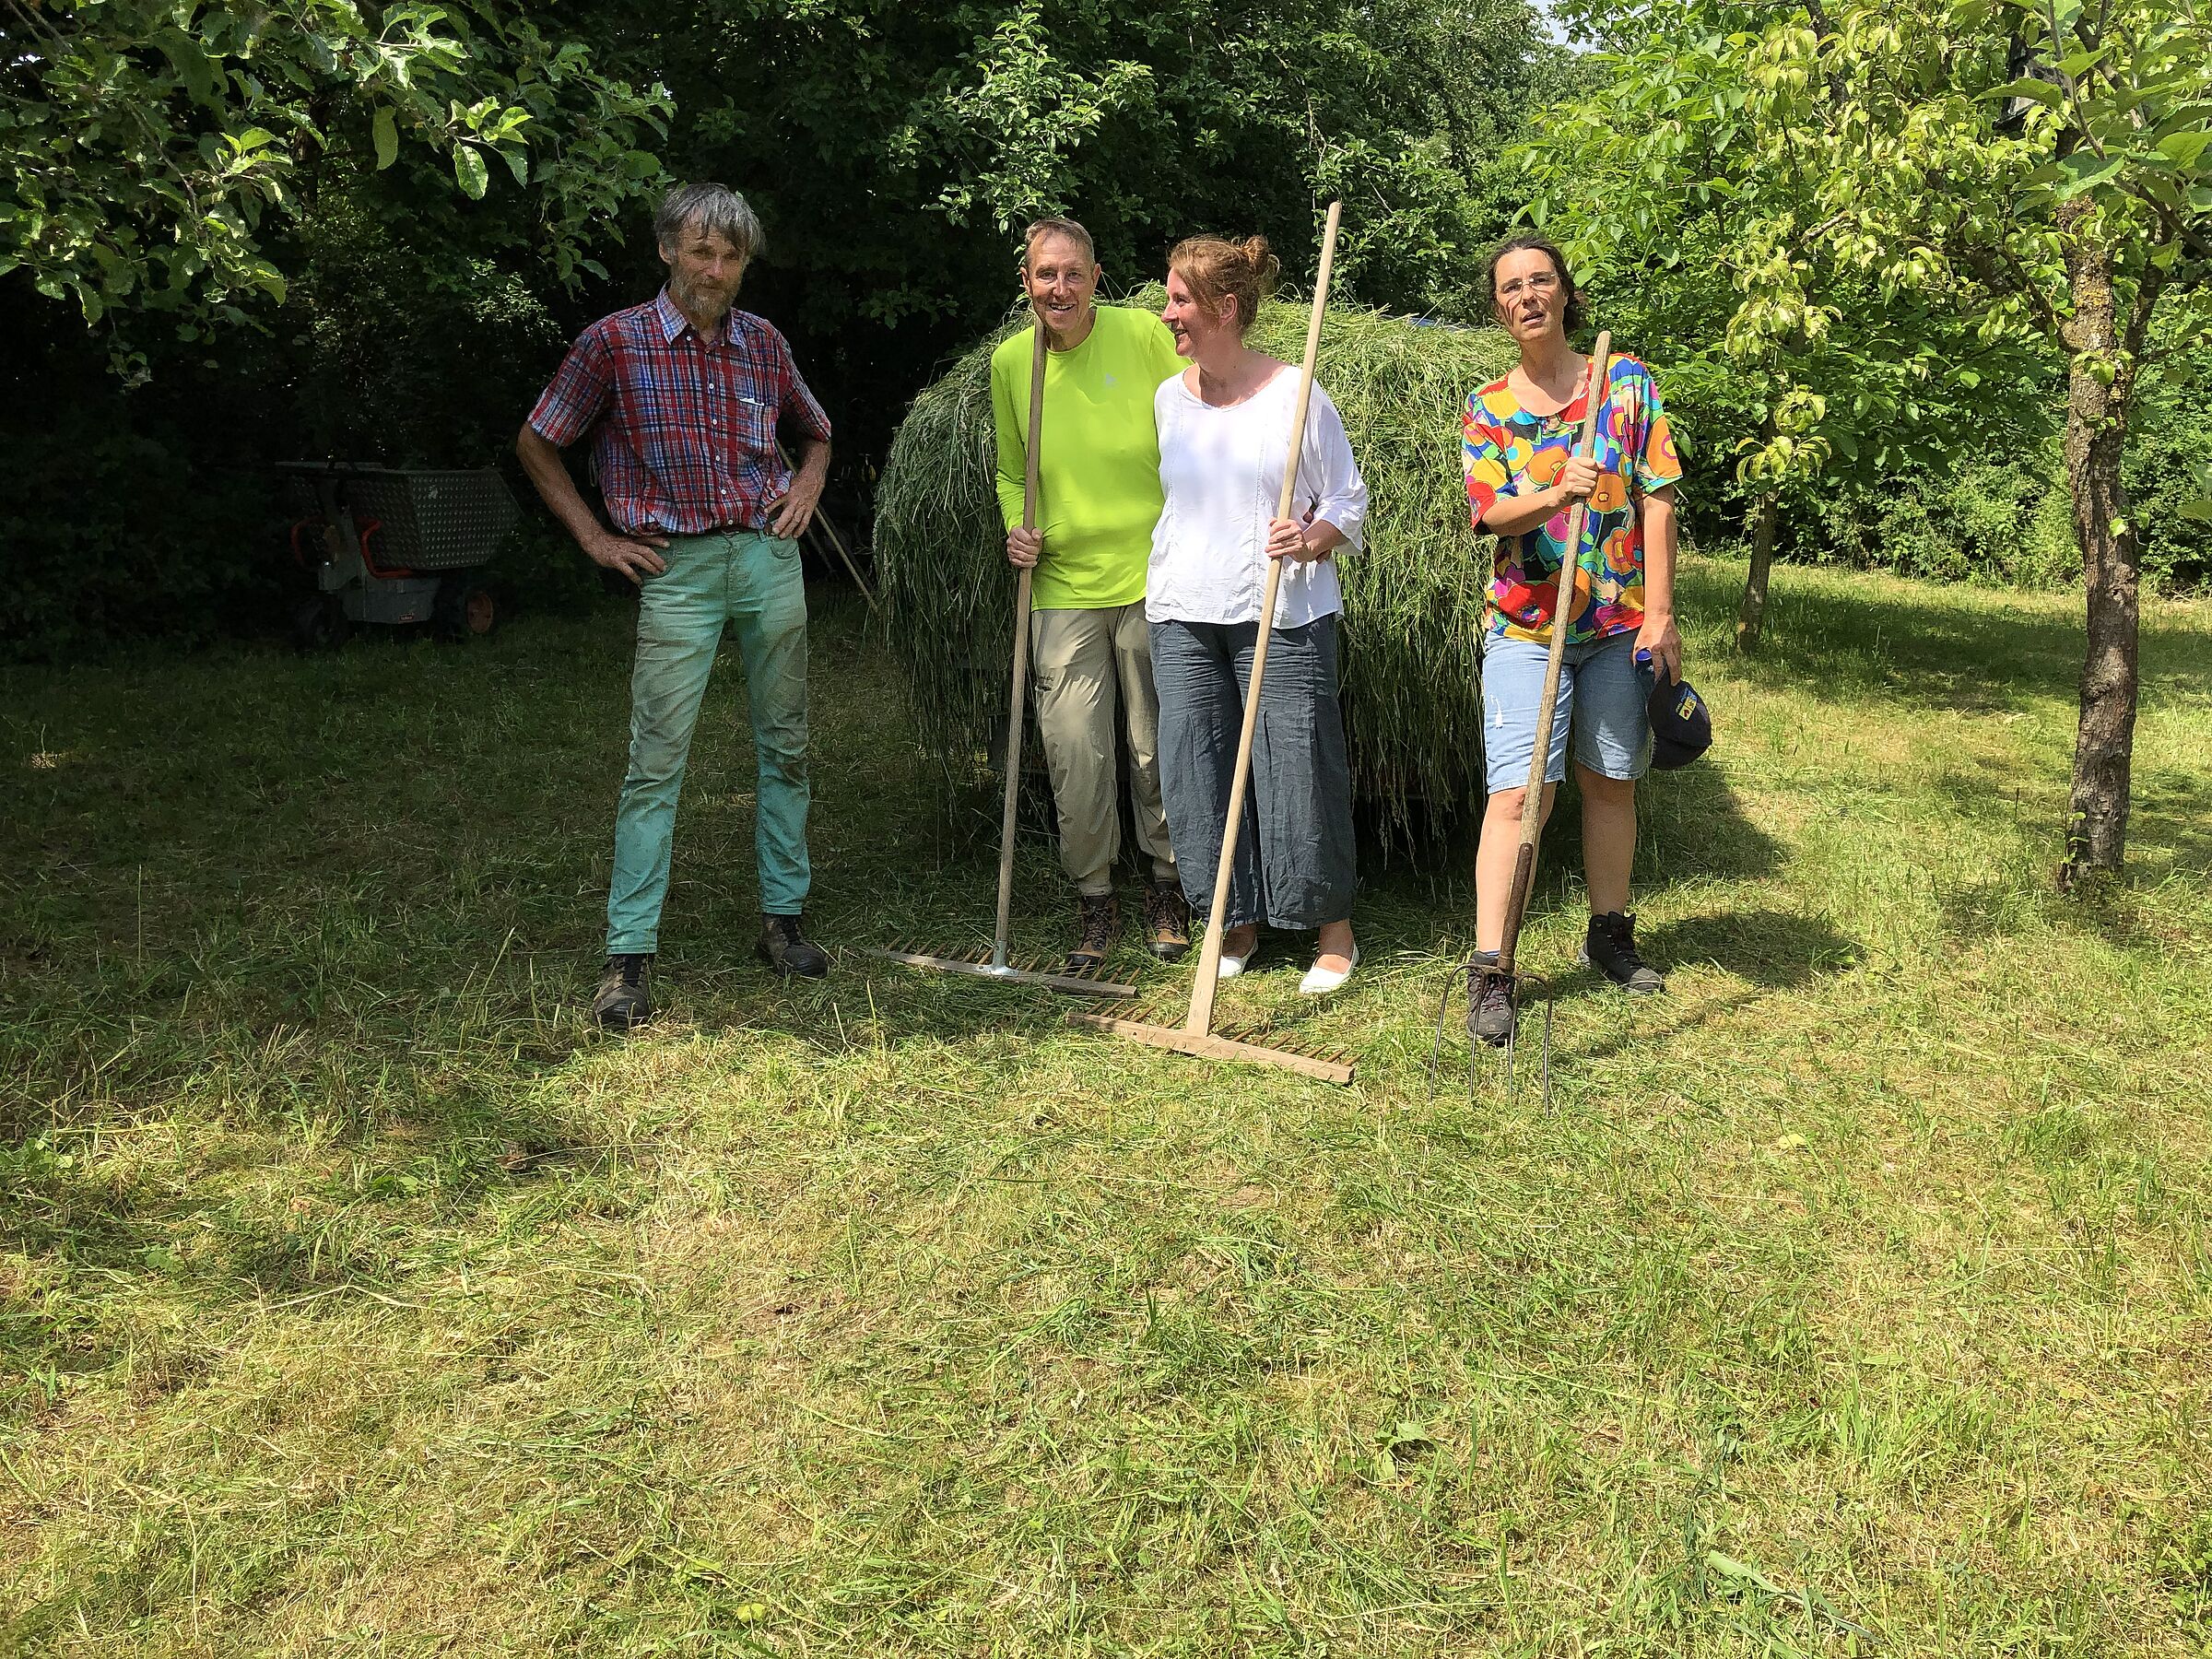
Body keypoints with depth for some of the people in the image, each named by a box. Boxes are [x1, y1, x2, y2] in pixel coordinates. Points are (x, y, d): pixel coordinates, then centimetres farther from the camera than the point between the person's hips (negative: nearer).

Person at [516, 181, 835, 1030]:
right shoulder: (615, 342, -2)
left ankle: (782, 918, 21)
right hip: (677, 568, -4)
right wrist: (595, 537, 1)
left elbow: (816, 432, 27)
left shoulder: (764, 342, 9)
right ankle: (630, 955, -3)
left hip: (770, 556, 4)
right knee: (656, 759, -8)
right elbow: (536, 442, 6)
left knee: (784, 746, 8)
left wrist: (807, 488, 7)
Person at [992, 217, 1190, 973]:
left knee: (1157, 747, 7)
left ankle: (1166, 886, 28)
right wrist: (1016, 526, 1)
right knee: (1074, 755, -1)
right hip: (1062, 588, 2)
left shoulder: (1144, 335, -4)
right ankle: (1094, 899, 18)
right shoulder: (1009, 361, 6)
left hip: (1152, 578, -2)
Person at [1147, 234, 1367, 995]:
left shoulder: (1294, 392, -5)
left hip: (1283, 614, -5)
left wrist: (1312, 540, -19)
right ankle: (1236, 921, 22)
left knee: (1297, 770, -2)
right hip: (1184, 616, 5)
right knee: (1195, 772, 5)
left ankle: (1334, 929, 15)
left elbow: (1349, 498, 0)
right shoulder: (1169, 398, 9)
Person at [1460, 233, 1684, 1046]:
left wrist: (1659, 615, -6)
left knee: (1610, 781, 12)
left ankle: (1609, 933, 30)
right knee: (1517, 790, -9)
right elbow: (1491, 513, -6)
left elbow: (1655, 501, 0)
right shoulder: (1486, 408, 4)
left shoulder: (1628, 383, 4)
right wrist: (1555, 495, -27)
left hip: (1620, 621, 2)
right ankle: (1491, 971, -8)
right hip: (1526, 626, -1)